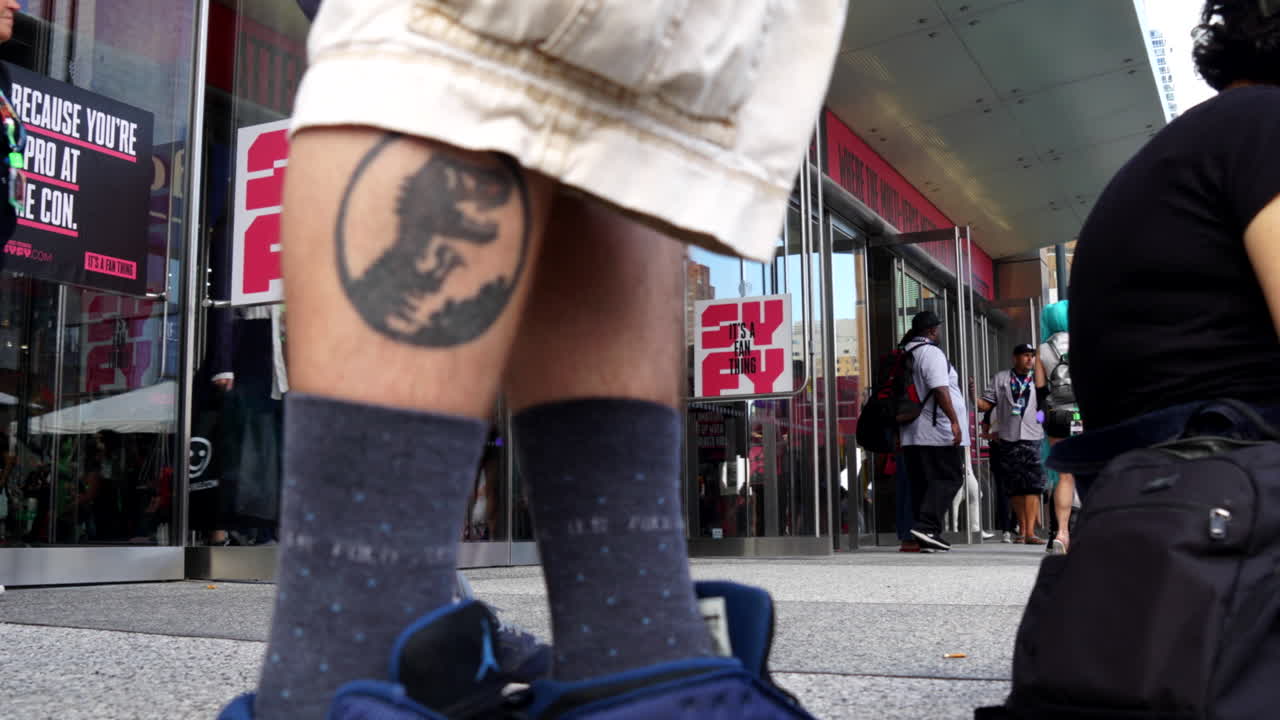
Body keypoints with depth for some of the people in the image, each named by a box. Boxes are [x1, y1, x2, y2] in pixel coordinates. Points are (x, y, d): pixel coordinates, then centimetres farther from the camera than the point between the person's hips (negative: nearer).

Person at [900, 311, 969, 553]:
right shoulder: (931, 353, -9)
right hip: (937, 431, -8)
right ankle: (926, 525, -16)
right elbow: (940, 389, -20)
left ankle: (928, 536, 8)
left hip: (912, 434, 8)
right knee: (949, 478, -4)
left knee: (922, 483, 8)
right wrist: (954, 420, -21)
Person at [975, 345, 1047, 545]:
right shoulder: (1000, 379, 10)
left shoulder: (1038, 380, 12)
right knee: (1014, 487, 5)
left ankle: (1030, 532, -14)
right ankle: (1022, 529, 17)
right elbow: (986, 405, 6)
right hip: (1006, 439, 1)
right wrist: (973, 396, -11)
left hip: (1031, 438, -1)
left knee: (1032, 484, -12)